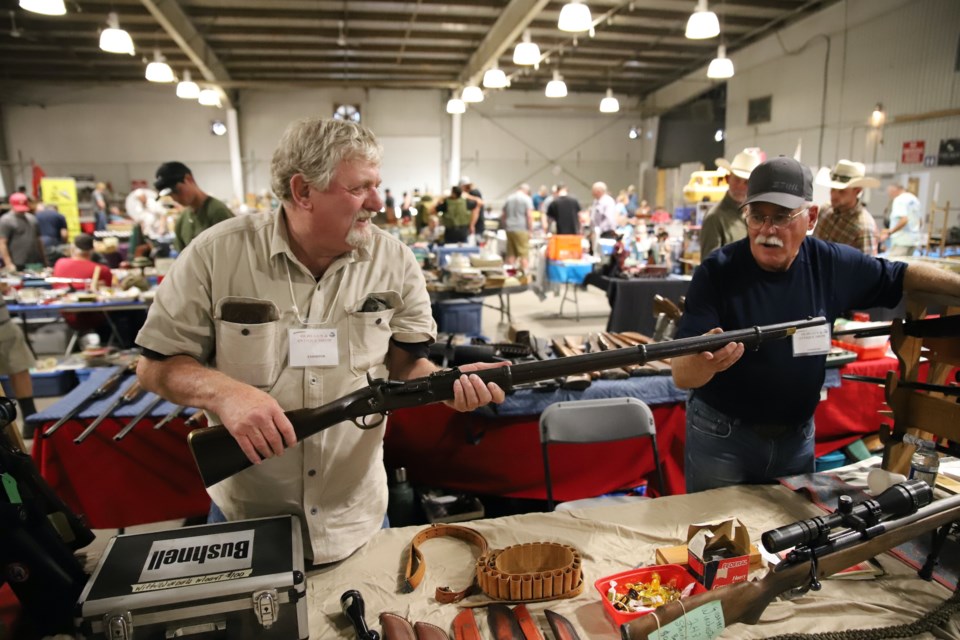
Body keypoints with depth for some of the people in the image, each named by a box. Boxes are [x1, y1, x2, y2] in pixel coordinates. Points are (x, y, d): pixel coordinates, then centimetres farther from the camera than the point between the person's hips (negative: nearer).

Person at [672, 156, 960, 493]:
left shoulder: (831, 264, -7)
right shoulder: (716, 272, -20)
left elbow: (903, 275, 13)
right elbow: (682, 375, -26)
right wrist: (706, 362, -47)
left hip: (797, 436, 5)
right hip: (721, 436, -4)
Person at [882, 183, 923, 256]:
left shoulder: (899, 200, -10)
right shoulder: (914, 199, 19)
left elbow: (904, 220, -23)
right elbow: (921, 222, 23)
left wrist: (889, 232, -21)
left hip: (901, 240, -10)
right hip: (914, 240, 10)